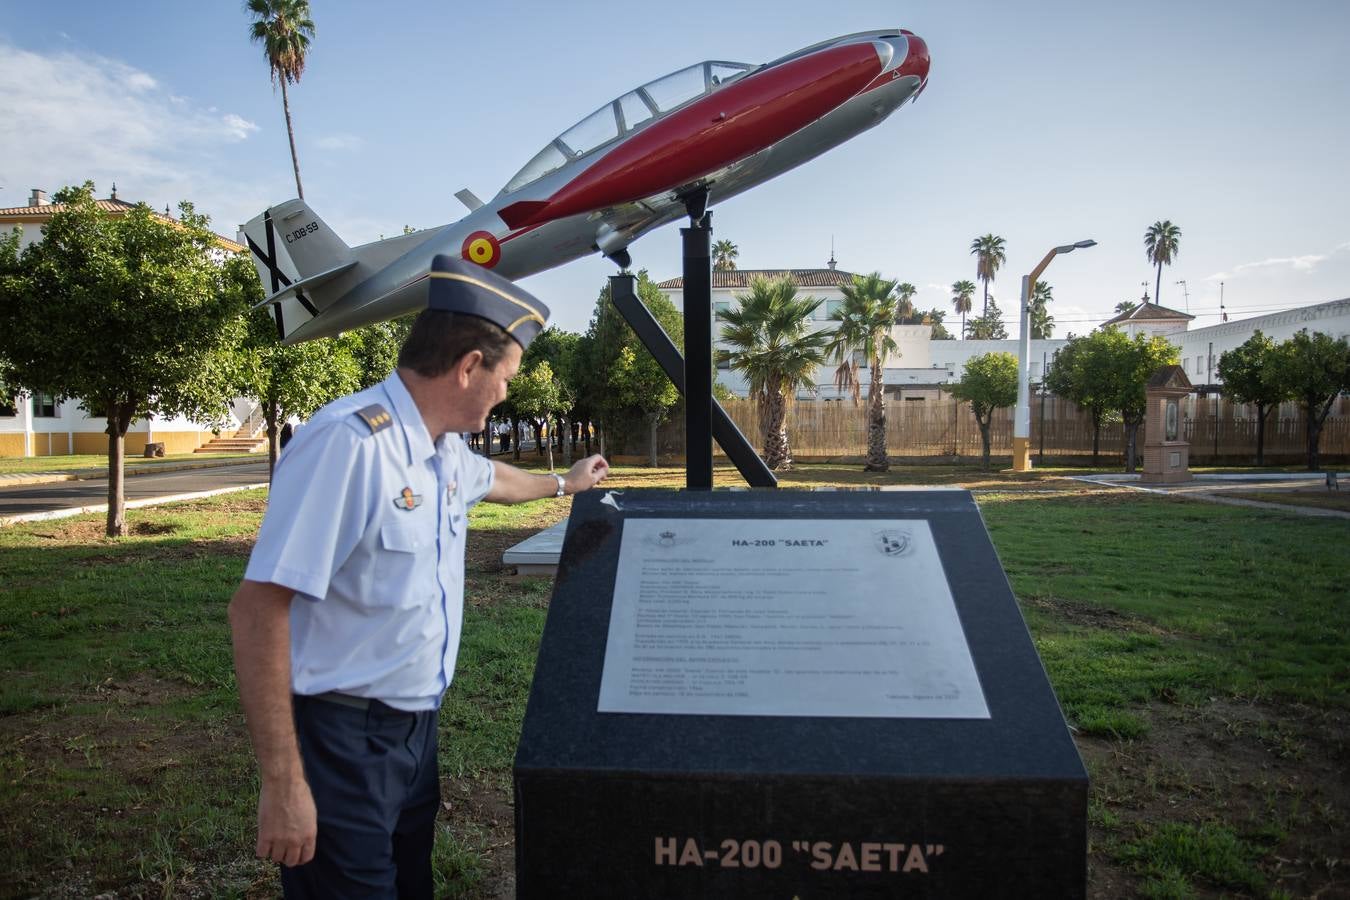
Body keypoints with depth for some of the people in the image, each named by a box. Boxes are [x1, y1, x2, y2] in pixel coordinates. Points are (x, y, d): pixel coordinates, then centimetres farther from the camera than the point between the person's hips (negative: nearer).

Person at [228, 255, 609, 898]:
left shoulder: (444, 450, 5)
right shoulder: (348, 442, -26)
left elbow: (489, 478, 29)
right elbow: (257, 610, -27)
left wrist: (563, 484, 45)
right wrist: (282, 784, -25)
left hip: (416, 726, 9)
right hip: (343, 741, -9)